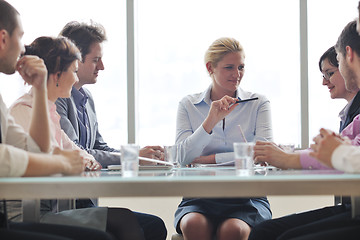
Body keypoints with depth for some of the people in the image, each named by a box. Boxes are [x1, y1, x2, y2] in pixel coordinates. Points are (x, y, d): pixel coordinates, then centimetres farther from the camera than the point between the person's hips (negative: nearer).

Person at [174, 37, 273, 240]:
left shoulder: (258, 103, 10)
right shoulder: (188, 105, 12)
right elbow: (183, 157, 0)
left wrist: (210, 159, -5)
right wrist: (210, 122, -13)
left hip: (246, 195, 0)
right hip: (200, 197, 1)